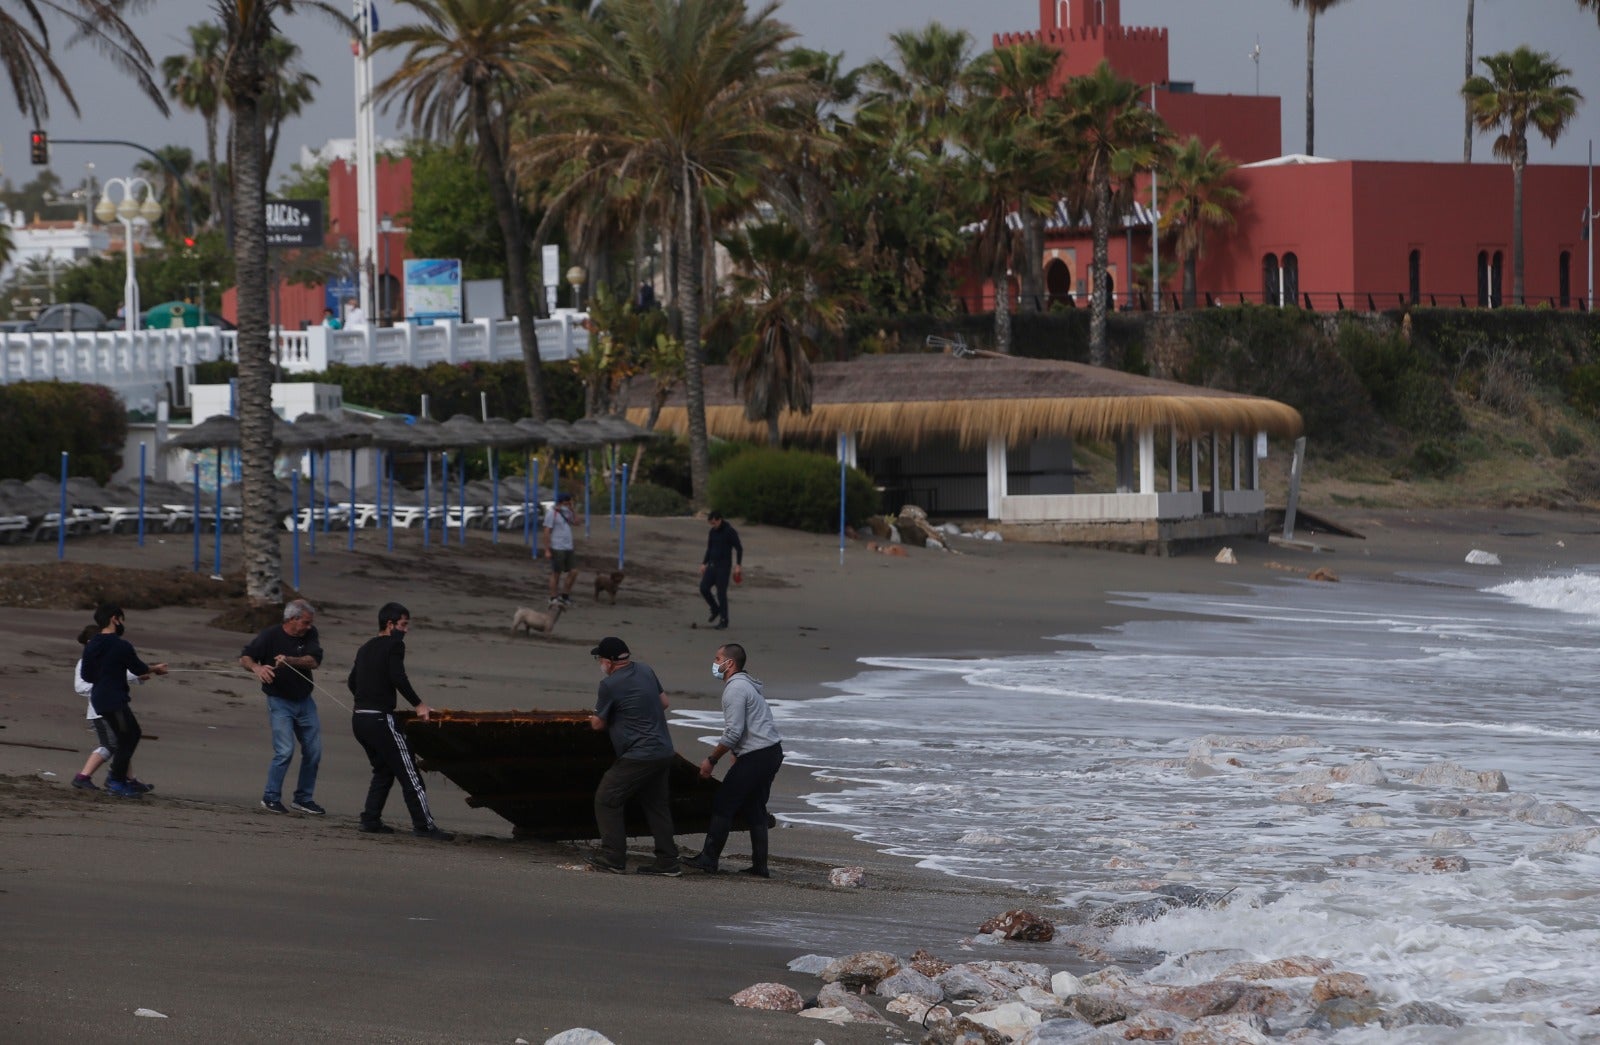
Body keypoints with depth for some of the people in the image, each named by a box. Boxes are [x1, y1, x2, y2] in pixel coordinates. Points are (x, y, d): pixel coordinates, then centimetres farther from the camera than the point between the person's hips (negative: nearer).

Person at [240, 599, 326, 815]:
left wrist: (289, 660, -29)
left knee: (313, 751, 6)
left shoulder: (310, 634, -1)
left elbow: (314, 662, -13)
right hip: (279, 701, -5)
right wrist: (256, 668, -31)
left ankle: (304, 798, 21)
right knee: (285, 751, -15)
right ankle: (270, 798, -1)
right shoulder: (271, 636, -11)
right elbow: (244, 657, -9)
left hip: (304, 700, 5)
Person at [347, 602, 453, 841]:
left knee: (383, 770, 21)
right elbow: (397, 678, -19)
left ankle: (370, 820, 15)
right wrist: (418, 704, -14)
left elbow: (352, 682, 23)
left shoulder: (365, 648, 19)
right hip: (380, 719, -9)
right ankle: (424, 826, -8)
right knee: (409, 774, -5)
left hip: (359, 719, 9)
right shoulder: (394, 644, -6)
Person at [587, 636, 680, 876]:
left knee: (606, 799, 1)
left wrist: (594, 719, 19)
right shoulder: (645, 671, 9)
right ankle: (667, 862, 14)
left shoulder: (610, 685, -14)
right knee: (657, 805, 14)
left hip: (638, 755, -8)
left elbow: (598, 724, -4)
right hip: (664, 751, 8)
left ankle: (613, 858, -2)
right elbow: (664, 702, 20)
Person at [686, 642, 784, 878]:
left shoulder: (735, 688, -13)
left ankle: (709, 859, -2)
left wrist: (711, 760, -11)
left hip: (755, 756, -10)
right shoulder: (746, 685, 19)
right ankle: (760, 865, 12)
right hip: (772, 752, 10)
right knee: (755, 809, 13)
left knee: (723, 805, -4)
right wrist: (736, 757, 22)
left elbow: (733, 732, -19)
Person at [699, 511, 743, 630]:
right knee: (704, 588, -3)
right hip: (712, 565, 7)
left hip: (724, 566, -7)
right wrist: (704, 564, 13)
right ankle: (715, 611, 19)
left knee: (721, 593, -7)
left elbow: (739, 549, -11)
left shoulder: (730, 531, -12)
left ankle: (723, 620, 2)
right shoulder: (712, 532, 9)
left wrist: (738, 565, -17)